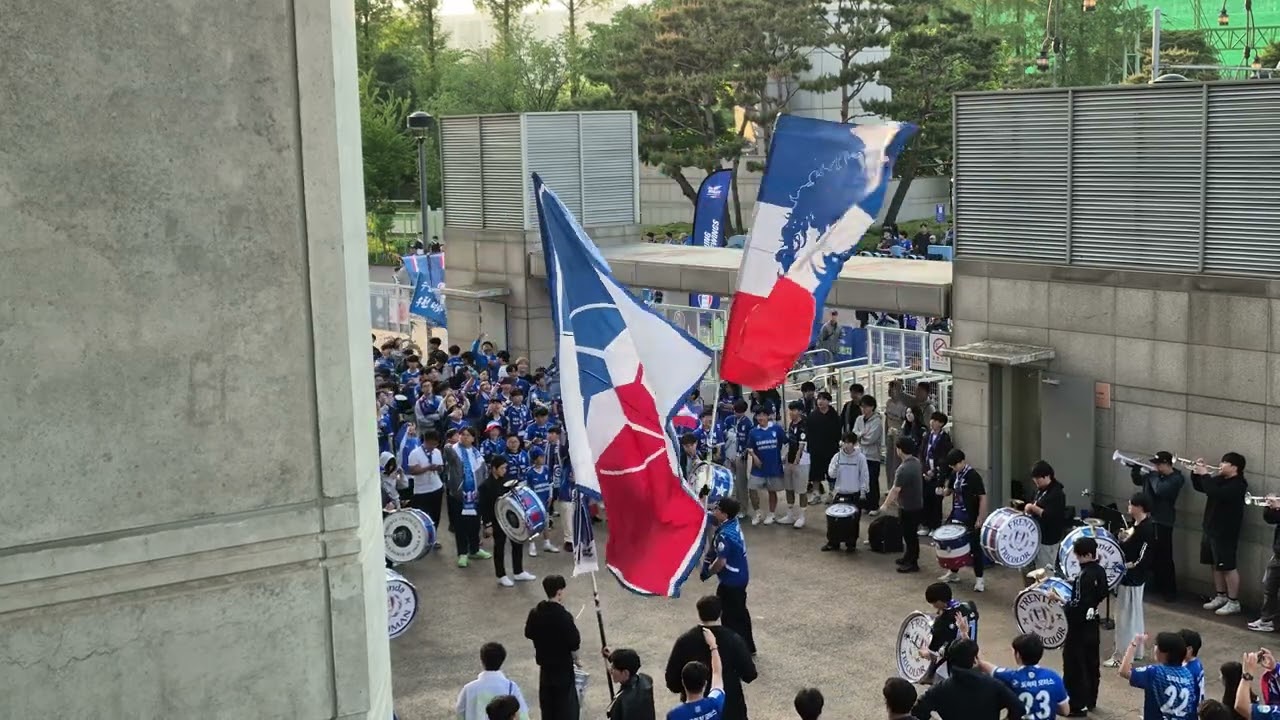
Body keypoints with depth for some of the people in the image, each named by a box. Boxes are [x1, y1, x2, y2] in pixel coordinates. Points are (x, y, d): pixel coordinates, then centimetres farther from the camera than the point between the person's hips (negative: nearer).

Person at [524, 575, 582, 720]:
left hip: (545, 664, 7)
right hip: (563, 666, -7)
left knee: (547, 703, 21)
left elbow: (528, 633, 9)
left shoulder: (535, 612, -5)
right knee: (567, 706, 4)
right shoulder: (563, 616, -26)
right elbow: (575, 643, -22)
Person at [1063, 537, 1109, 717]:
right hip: (1093, 624, 9)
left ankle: (1078, 706, 6)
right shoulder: (1100, 571, 2)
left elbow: (1077, 606, -27)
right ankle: (1090, 699, 32)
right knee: (1092, 663, 20)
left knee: (1074, 665, 1)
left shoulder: (1084, 576, -25)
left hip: (1079, 626, -9)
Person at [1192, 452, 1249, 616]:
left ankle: (1234, 602, 3)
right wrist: (1196, 472, 1)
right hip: (1211, 529, 9)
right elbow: (1199, 487, 18)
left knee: (1228, 567, -4)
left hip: (1225, 533, -9)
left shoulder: (1238, 485, -19)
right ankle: (1221, 597, 26)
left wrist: (1205, 475, -24)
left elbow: (1215, 493, -33)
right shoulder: (1220, 479, 9)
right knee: (1216, 565, 15)